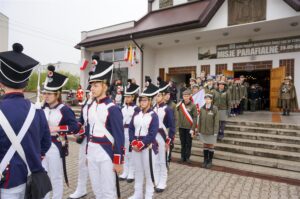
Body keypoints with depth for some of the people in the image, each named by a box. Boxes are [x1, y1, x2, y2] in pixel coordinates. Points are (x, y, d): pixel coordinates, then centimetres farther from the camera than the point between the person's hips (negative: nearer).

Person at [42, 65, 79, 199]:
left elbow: (75, 127, -20)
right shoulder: (43, 109, 5)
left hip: (56, 148, -6)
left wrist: (57, 128, -25)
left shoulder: (65, 110, -14)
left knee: (56, 178, 10)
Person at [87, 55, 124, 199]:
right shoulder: (91, 107, 7)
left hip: (106, 153, -7)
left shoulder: (112, 109, -16)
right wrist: (88, 152, 17)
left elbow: (119, 137, -15)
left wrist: (118, 161, -14)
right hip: (92, 152, 7)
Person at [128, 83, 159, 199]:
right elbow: (131, 129, 6)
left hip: (147, 147, -5)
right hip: (135, 146, 5)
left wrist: (141, 144, -18)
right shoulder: (136, 114, 8)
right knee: (138, 170, 16)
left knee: (148, 171, 6)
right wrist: (134, 143, -8)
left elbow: (152, 134, -15)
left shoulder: (153, 116, -8)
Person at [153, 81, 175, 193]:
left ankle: (162, 183, 20)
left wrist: (169, 141, -14)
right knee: (154, 161, 14)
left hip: (162, 137, -5)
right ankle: (155, 181, 29)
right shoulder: (152, 109, 6)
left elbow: (172, 127, -11)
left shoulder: (168, 110, -9)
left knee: (162, 161, 6)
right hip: (153, 137, 5)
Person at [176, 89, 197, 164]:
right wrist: (177, 126, 1)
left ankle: (187, 157, 22)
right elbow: (178, 116, 6)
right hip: (181, 127, 3)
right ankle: (183, 157, 25)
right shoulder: (180, 104, 1)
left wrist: (193, 129, -13)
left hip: (189, 128, -3)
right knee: (183, 143, 13)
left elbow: (195, 118, -9)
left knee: (188, 143, 9)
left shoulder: (193, 105, -8)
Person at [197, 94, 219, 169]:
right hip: (203, 131, 3)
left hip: (211, 131, -3)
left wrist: (215, 132, -11)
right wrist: (199, 131, 5)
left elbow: (216, 121, -8)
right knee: (205, 145, 12)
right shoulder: (202, 108, 0)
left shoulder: (214, 109, -9)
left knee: (211, 145, 10)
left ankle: (210, 161, 24)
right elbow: (200, 120, 4)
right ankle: (205, 160, 25)